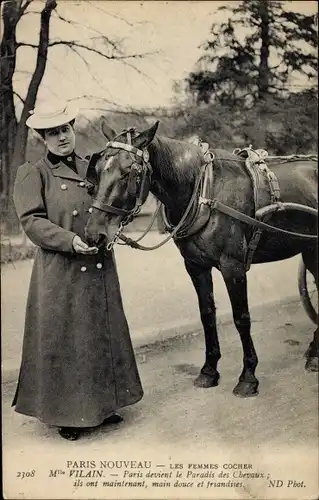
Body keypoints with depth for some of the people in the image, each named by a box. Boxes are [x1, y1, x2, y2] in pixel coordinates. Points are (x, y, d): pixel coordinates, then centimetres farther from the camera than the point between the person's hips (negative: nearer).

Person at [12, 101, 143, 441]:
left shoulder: (92, 169, 11)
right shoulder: (32, 174, -3)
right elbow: (32, 222, -12)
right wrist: (71, 241, -24)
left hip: (101, 268, 5)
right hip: (60, 273, -5)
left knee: (104, 335, 15)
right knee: (63, 343, 4)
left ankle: (103, 405, 33)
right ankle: (67, 414, 22)